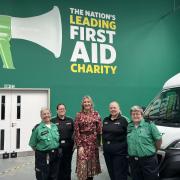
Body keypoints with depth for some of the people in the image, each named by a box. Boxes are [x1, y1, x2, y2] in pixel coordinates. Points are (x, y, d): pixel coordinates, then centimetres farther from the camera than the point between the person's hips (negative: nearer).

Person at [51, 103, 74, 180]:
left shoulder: (70, 120, 11)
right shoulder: (53, 121, -1)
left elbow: (74, 132, 8)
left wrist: (74, 143, 0)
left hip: (68, 147, 3)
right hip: (57, 147, -3)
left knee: (67, 166, 11)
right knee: (58, 166, 4)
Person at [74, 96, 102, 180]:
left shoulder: (96, 114, 4)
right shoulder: (79, 115, -1)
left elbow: (99, 129, 4)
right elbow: (76, 131, -4)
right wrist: (79, 145, -11)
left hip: (93, 142, 2)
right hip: (82, 142, -2)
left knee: (92, 162, 9)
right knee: (82, 162, -6)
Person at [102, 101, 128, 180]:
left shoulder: (123, 120, -6)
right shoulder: (105, 120, 11)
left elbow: (128, 135, -9)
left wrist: (127, 150, -13)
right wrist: (104, 145, 13)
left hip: (119, 152, -5)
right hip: (107, 152, 6)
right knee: (111, 173, 15)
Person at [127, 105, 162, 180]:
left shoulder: (149, 124, -7)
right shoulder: (129, 126, 7)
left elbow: (159, 139, -6)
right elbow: (126, 142, 18)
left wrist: (154, 150, 1)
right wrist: (130, 152, 11)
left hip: (148, 160, -4)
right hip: (133, 160, 4)